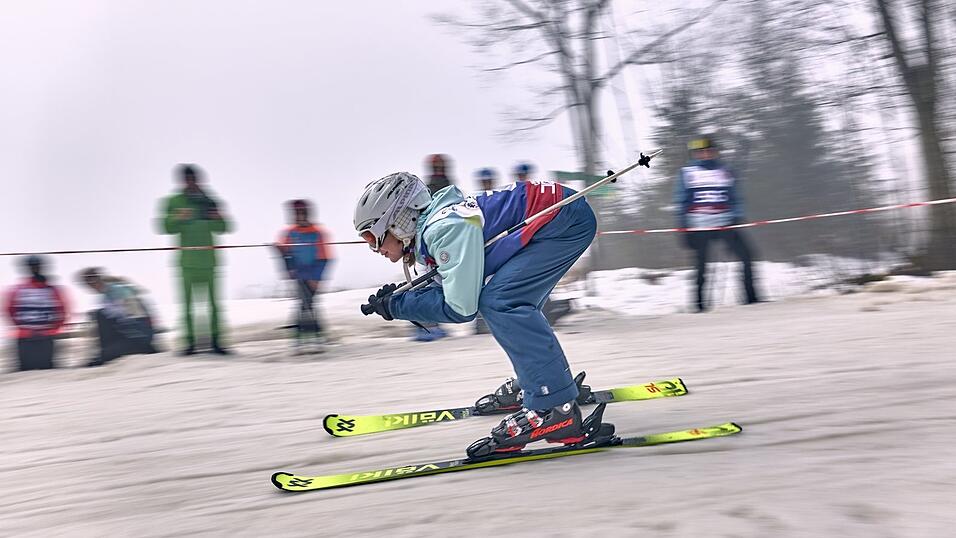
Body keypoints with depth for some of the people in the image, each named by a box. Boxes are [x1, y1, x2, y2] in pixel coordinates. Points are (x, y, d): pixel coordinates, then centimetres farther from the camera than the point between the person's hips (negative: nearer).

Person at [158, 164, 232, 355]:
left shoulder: (209, 201, 11)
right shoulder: (174, 202, 7)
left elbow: (223, 228, 13)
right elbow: (168, 227, -2)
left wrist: (219, 218, -8)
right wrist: (178, 218, -20)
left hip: (208, 260, 1)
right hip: (187, 260, -1)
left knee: (212, 302, -1)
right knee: (188, 302, -1)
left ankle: (216, 341, 2)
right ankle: (190, 341, 4)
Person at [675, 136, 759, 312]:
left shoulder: (725, 172, 13)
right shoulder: (686, 173, 6)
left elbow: (735, 199, 16)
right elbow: (681, 202, 5)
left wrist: (737, 219, 5)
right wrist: (683, 227, -1)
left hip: (725, 224, 3)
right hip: (698, 227, -3)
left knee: (746, 257, -6)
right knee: (701, 266, -4)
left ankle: (751, 297, 2)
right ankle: (700, 303, 9)